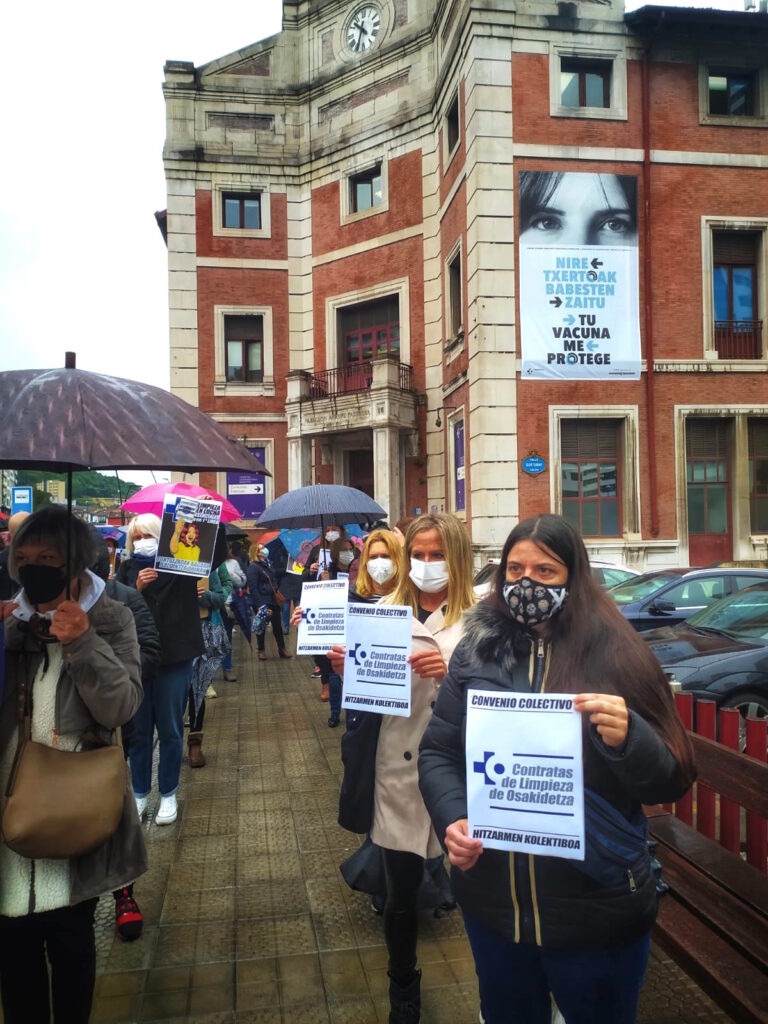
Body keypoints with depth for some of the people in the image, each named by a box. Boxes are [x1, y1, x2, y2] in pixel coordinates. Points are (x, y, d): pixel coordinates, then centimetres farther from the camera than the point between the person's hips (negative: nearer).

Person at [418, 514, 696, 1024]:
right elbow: (437, 752, 3)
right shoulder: (478, 651, -2)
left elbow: (672, 781, -8)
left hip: (596, 911, -2)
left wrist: (629, 739, -28)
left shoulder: (617, 655, -9)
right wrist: (452, 818, -15)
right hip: (492, 904, 3)